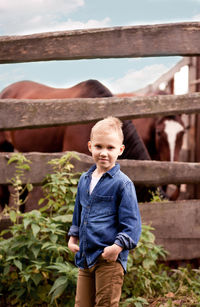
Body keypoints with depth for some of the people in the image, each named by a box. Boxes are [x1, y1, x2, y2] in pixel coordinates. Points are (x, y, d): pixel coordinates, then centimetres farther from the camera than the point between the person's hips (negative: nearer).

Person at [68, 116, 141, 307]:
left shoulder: (122, 183, -8)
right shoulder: (84, 180, 13)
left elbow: (131, 223, -10)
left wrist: (118, 246, -20)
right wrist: (73, 237, 19)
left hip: (110, 258, -7)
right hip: (85, 257, 7)